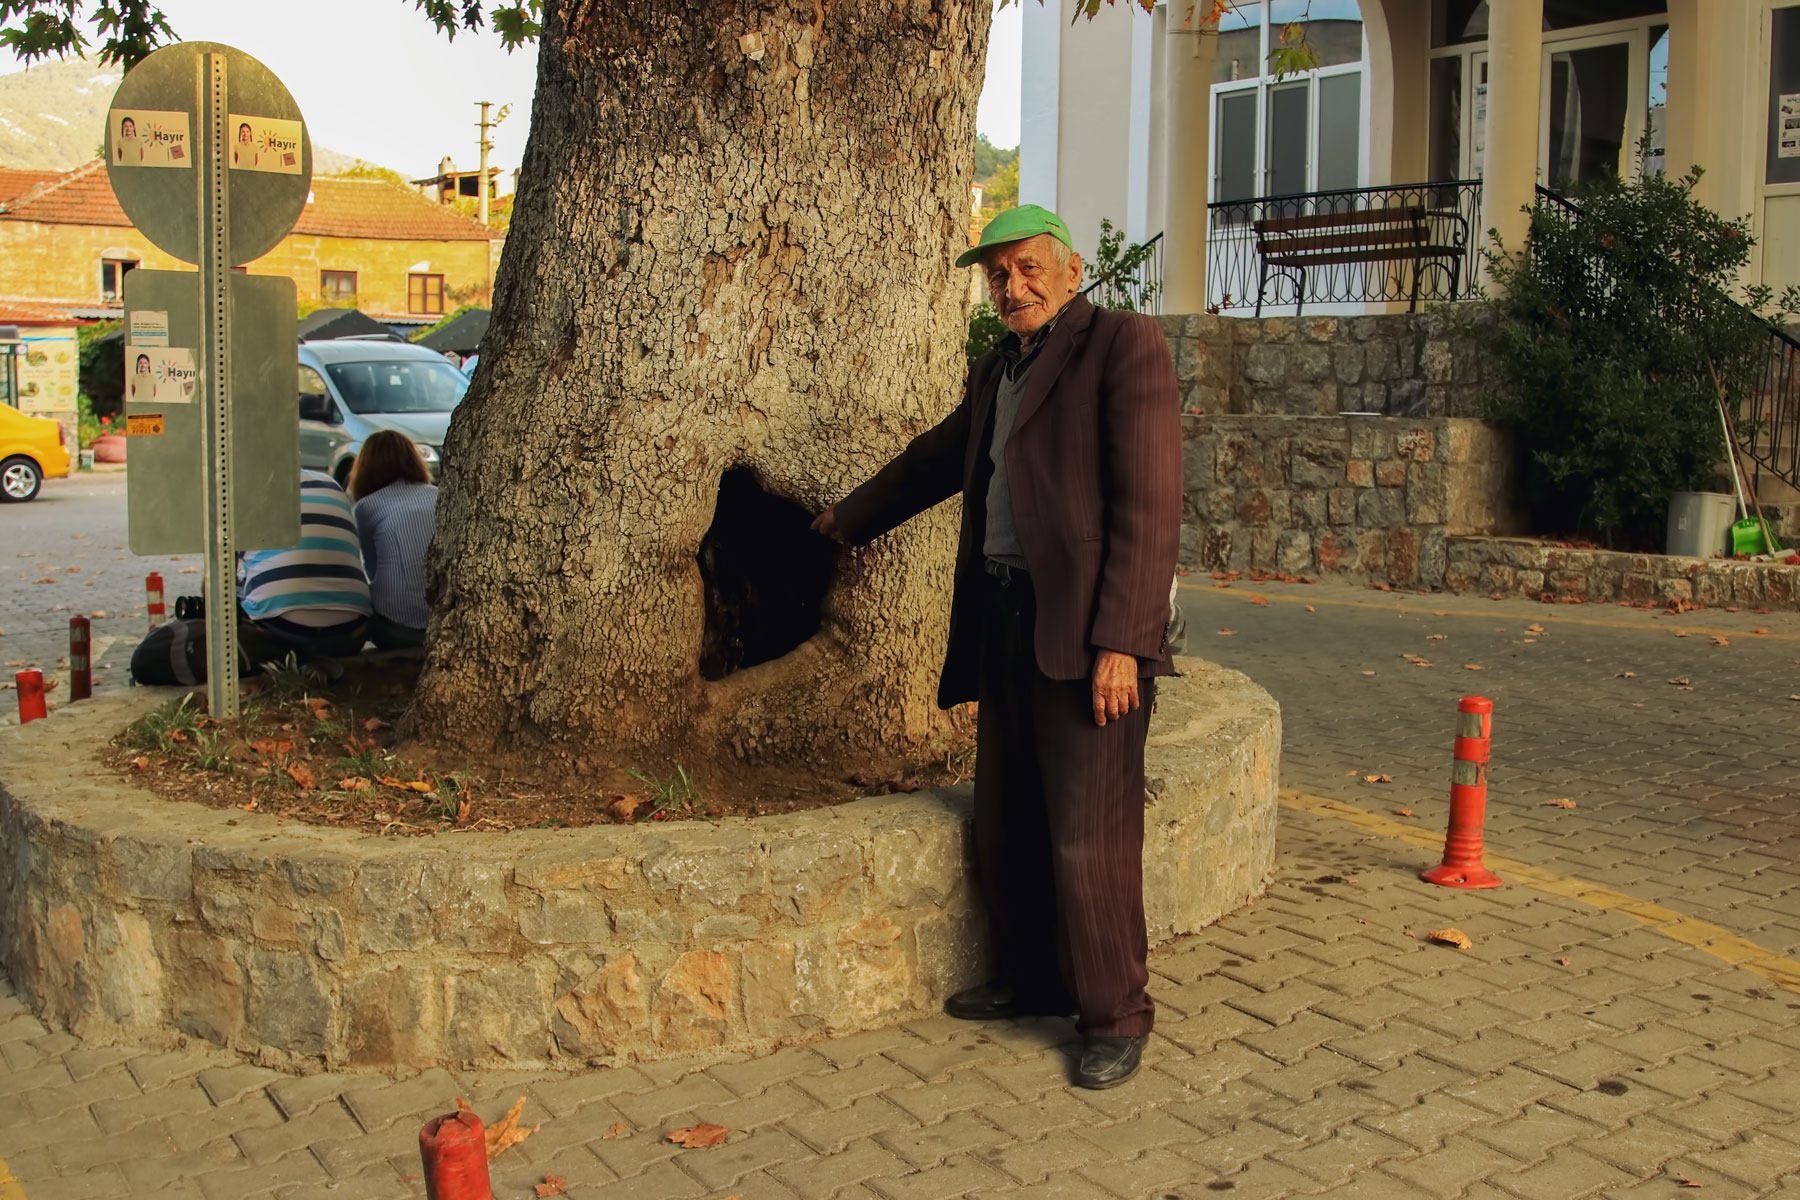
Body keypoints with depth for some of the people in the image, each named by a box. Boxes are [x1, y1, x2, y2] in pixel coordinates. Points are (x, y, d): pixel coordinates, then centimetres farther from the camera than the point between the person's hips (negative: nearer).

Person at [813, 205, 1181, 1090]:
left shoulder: (1124, 344, -5)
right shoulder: (996, 372, 19)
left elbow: (1148, 505, -13)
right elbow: (939, 458, 37)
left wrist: (1119, 642, -19)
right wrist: (853, 517, 50)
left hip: (1087, 630, -8)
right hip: (1005, 621, 8)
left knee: (1088, 837, -7)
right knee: (1006, 826, 13)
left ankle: (1115, 1018, 8)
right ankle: (1032, 980, 30)